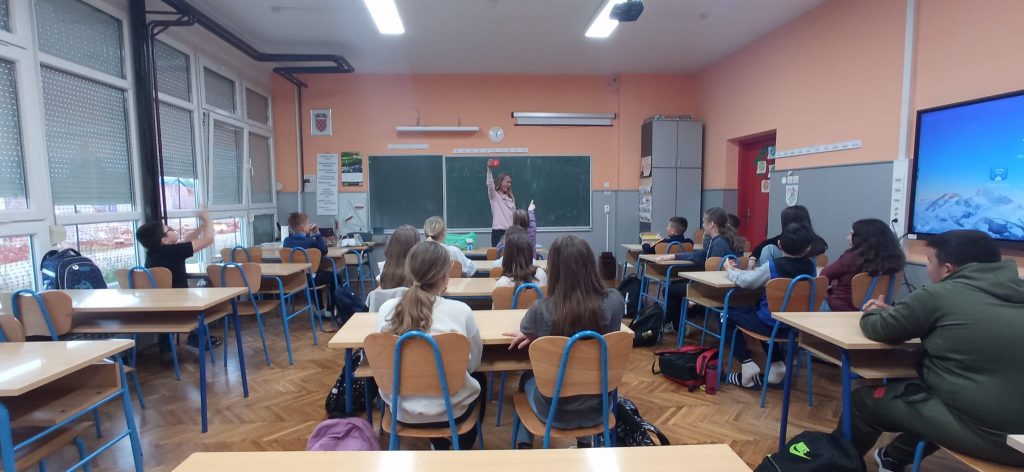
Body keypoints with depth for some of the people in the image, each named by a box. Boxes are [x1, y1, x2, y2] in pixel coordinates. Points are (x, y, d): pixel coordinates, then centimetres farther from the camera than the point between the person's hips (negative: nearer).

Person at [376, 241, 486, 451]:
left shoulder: (386, 309, -13)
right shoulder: (460, 311, -21)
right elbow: (473, 364, -6)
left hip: (401, 410, 3)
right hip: (449, 410, -3)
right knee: (480, 379, 30)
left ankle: (440, 445, 45)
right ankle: (463, 447, 42)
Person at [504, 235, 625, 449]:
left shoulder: (541, 310, -26)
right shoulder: (615, 301, -19)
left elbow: (526, 330, 1)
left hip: (554, 411, -2)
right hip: (598, 407, 3)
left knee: (527, 378, 33)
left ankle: (525, 446, 38)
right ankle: (585, 443, 50)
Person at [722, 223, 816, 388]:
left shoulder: (773, 266, -18)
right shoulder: (811, 266, -3)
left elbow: (744, 282, -10)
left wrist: (730, 270, 11)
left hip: (772, 325, -6)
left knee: (728, 314, 11)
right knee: (759, 308, 34)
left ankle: (748, 367, 4)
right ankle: (777, 366, 25)